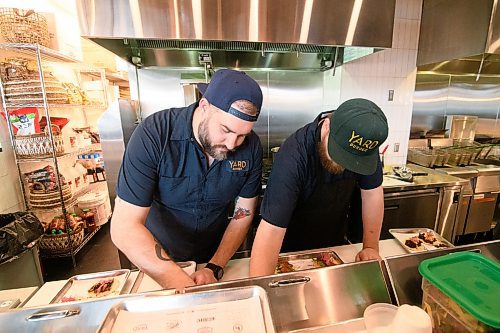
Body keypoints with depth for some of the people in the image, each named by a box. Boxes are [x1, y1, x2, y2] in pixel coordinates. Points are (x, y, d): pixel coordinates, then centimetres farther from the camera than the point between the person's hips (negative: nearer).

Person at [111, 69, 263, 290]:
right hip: (157, 261, -1)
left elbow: (244, 214, -10)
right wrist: (181, 283, -37)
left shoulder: (251, 148, -19)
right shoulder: (153, 135, -28)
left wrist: (215, 268, -20)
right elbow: (124, 227, -28)